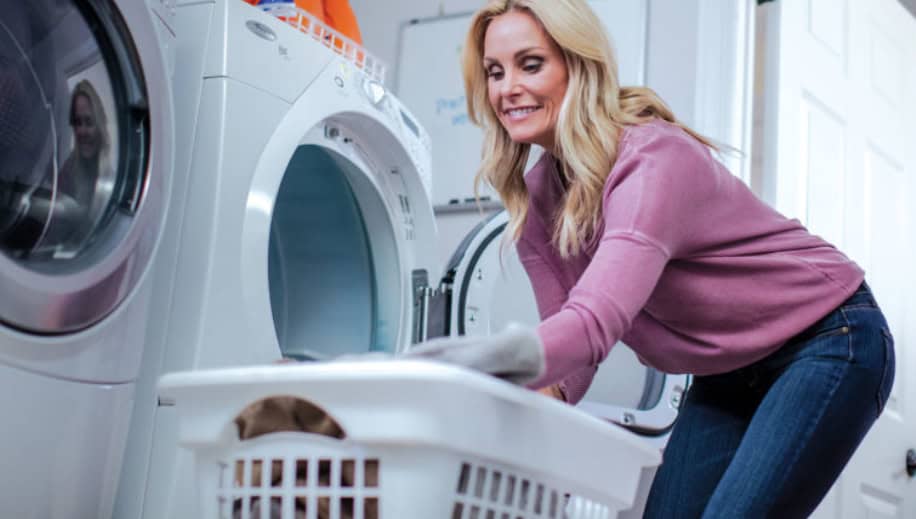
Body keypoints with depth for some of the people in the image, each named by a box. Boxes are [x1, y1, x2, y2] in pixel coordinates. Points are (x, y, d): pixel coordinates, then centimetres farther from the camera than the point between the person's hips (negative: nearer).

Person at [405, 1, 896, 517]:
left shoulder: (654, 158, -28)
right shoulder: (536, 199, -4)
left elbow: (598, 318, -42)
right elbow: (570, 335, -5)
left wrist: (518, 354, -63)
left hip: (829, 342, -7)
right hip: (728, 375, 7)